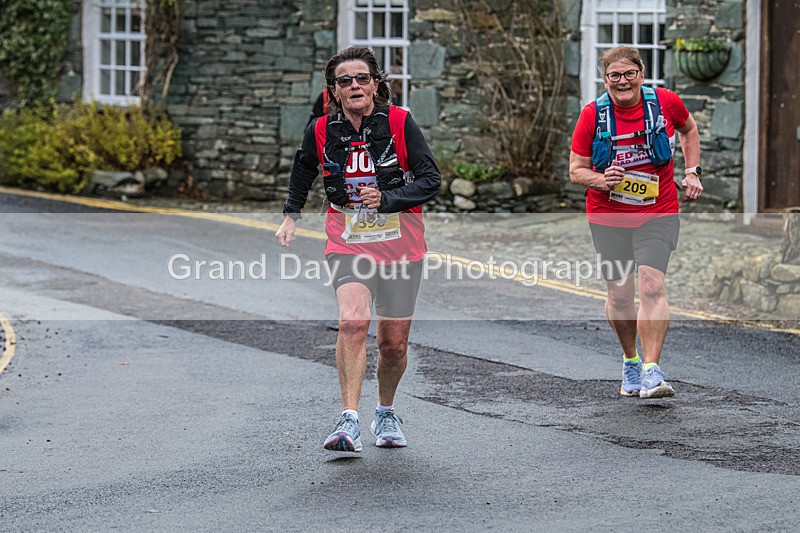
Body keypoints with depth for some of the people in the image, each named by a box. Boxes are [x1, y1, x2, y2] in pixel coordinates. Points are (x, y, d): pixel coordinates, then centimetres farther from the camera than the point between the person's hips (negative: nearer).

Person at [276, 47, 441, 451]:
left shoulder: (399, 123, -9)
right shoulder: (322, 131, -2)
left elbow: (431, 180, -11)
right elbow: (303, 168, 21)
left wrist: (386, 199, -24)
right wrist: (291, 216, 20)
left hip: (401, 243, 0)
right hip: (348, 241, 0)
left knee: (394, 344, 5)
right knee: (353, 320, -25)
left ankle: (386, 413, 33)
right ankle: (349, 421, -26)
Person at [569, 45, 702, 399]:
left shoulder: (666, 102, -5)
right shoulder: (593, 115, -7)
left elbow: (689, 129, 18)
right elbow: (576, 169, -1)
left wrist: (692, 172, 8)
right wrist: (601, 180, -21)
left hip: (658, 214, -1)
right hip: (608, 217, 1)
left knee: (652, 286, -17)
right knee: (619, 294, 4)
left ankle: (651, 372, -18)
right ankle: (630, 362, 29)